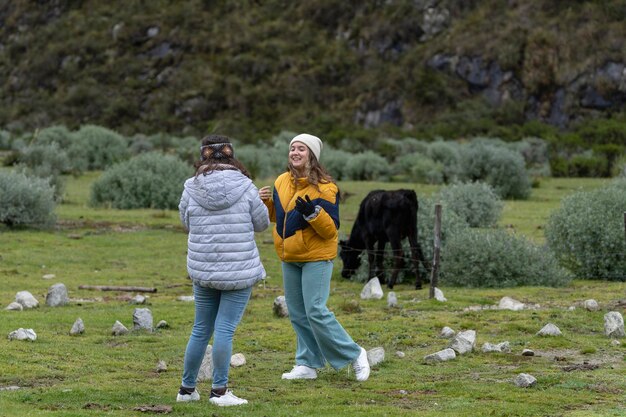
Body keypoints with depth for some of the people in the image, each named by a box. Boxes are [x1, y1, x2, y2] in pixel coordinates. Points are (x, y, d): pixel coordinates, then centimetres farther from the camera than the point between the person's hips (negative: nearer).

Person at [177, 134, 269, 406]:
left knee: (201, 329, 15)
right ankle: (219, 391, 2)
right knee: (225, 329, 0)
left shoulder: (191, 188, -4)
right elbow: (261, 223, 3)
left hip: (202, 269, 3)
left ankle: (187, 388, 22)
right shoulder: (244, 186, -8)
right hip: (239, 271, -3)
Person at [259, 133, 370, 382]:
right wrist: (267, 202, 0)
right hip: (289, 259, 7)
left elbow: (331, 230, -16)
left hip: (316, 258, -7)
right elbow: (275, 216, 20)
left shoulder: (324, 188, -14)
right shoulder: (282, 182, 6)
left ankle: (354, 355, 2)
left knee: (316, 312, -12)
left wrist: (312, 212, -32)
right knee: (297, 314, 9)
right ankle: (308, 364, 18)